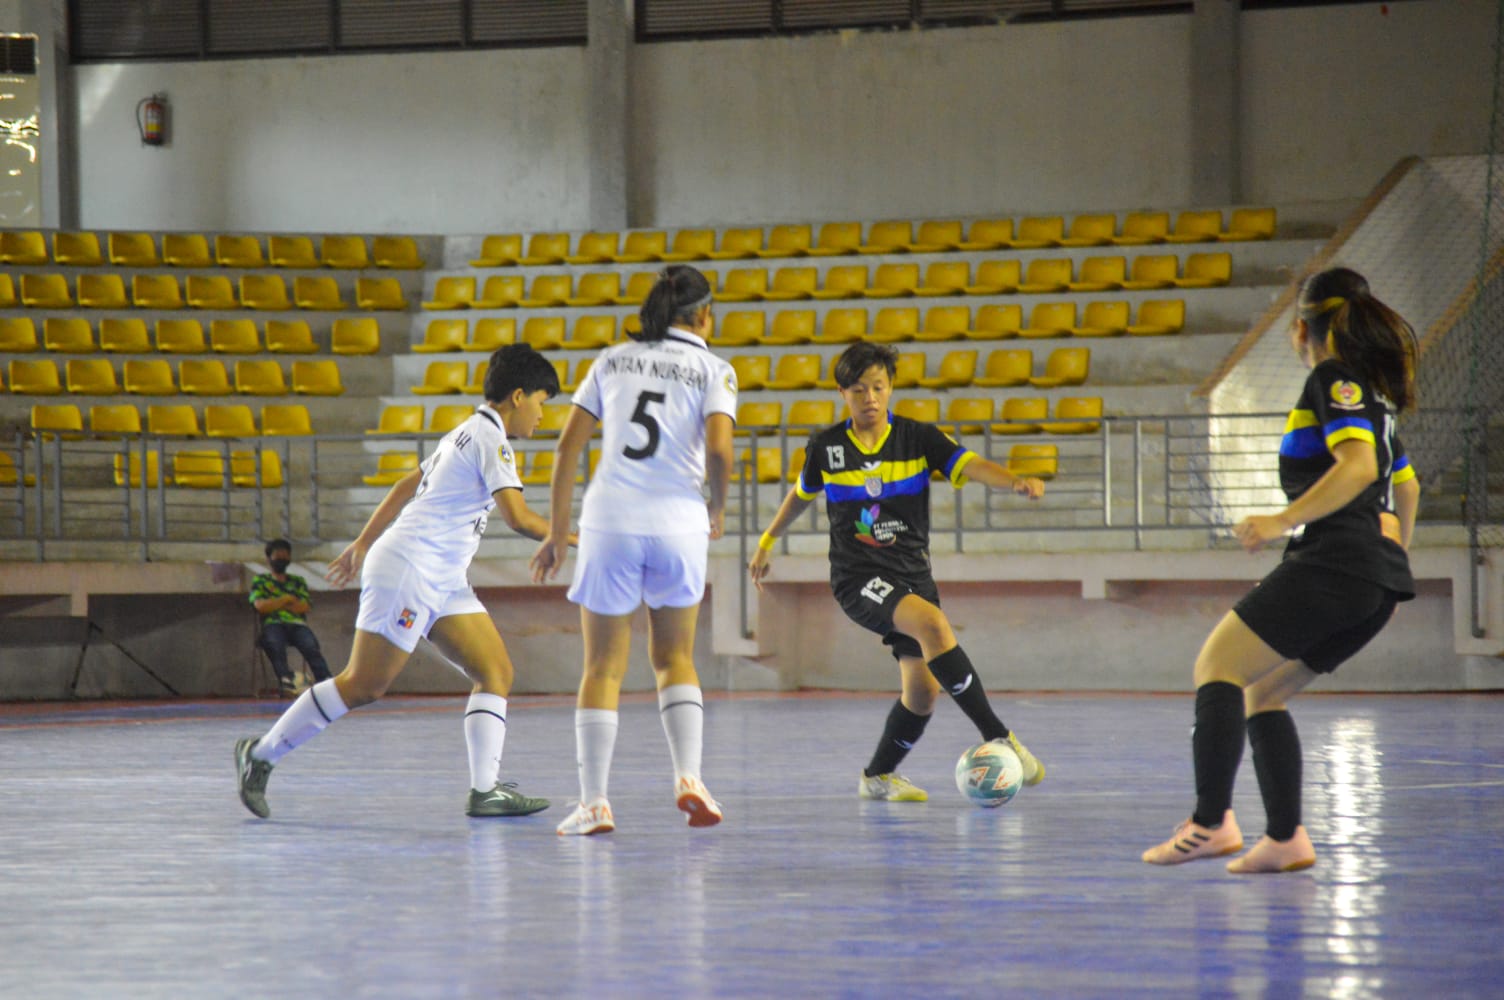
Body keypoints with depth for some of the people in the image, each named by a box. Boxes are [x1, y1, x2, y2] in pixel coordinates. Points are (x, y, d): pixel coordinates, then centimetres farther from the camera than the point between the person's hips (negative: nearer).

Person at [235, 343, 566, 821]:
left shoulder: (468, 433, 19)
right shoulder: (490, 438, -12)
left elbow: (407, 485, 26)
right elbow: (519, 518, -21)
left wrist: (363, 544, 31)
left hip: (442, 583, 11)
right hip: (410, 570, -11)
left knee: (496, 672, -1)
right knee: (363, 685, -9)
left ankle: (486, 789, -9)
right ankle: (260, 755, 1)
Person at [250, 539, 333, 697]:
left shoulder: (298, 582, 27)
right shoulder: (260, 581, 22)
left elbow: (304, 607, 10)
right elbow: (260, 606, 4)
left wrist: (276, 604, 4)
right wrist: (287, 599, 5)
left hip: (298, 624, 2)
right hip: (273, 624, -2)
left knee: (311, 645, -32)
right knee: (275, 644, -39)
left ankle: (324, 680, -54)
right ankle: (286, 681, -60)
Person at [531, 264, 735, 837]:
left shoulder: (613, 360, 13)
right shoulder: (712, 369, 5)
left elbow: (569, 446, 9)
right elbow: (718, 450, -10)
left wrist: (557, 530, 14)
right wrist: (718, 510, 8)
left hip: (609, 517, 1)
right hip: (678, 522, -1)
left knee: (603, 667, 7)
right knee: (674, 658, 17)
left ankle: (594, 802, 0)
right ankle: (688, 776, -2)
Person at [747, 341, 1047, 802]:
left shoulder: (918, 438, -1)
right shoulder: (826, 446, 0)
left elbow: (970, 465, -16)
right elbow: (802, 493, 20)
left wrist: (1016, 482, -35)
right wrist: (767, 542, 27)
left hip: (913, 572, 3)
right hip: (857, 575, -3)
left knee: (923, 690, 0)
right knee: (933, 624, -30)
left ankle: (878, 776, 25)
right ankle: (997, 738, -28)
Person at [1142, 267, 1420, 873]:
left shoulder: (1332, 379, -5)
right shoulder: (1370, 393, 23)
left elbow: (1358, 464, -20)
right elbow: (1405, 486, 35)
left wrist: (1283, 521, -19)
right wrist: (1394, 556, 47)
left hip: (1333, 560, -9)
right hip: (1379, 581, 9)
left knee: (1218, 665, -8)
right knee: (1260, 694, 13)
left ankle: (1211, 823, -21)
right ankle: (1286, 839, 2)